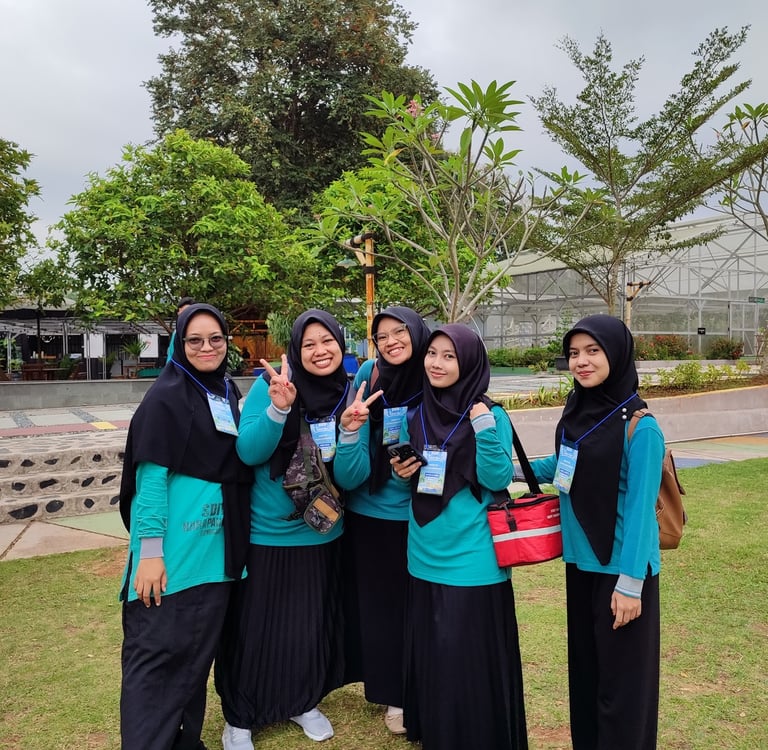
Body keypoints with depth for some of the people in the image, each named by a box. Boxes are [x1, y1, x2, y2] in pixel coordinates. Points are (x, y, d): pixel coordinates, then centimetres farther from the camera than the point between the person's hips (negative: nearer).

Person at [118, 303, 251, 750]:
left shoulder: (227, 395, 12)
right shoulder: (166, 397, -10)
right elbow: (150, 476, -14)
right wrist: (149, 551, -18)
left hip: (216, 549, 7)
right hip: (173, 549, -7)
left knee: (198, 653, 16)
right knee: (157, 652, 0)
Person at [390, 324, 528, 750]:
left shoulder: (489, 415, -9)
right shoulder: (416, 415, 6)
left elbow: (498, 480, -15)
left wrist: (484, 428, -26)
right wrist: (401, 472, -5)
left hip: (472, 559, -5)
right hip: (426, 556, 5)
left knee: (471, 662, 5)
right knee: (429, 655, 17)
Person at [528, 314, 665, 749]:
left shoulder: (639, 427, -19)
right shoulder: (578, 412, 2)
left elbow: (638, 509, -18)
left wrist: (630, 582, -17)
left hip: (620, 568, -7)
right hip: (580, 561, 7)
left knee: (621, 676, 8)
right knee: (584, 664, 21)